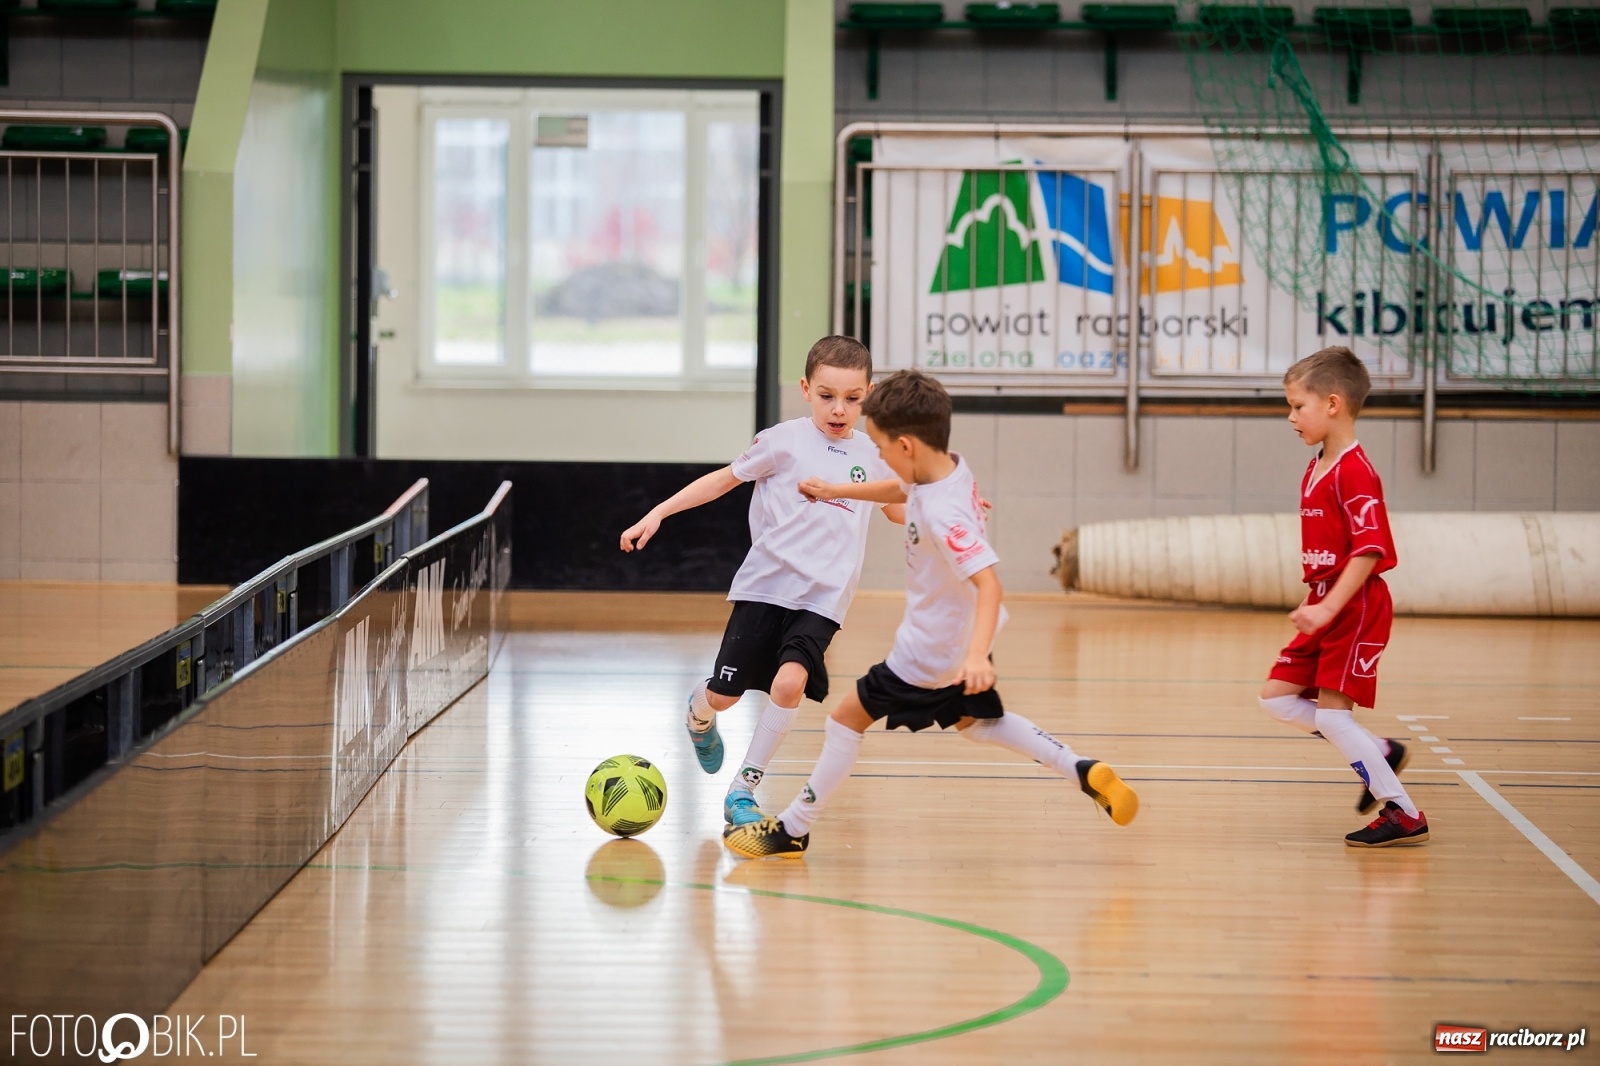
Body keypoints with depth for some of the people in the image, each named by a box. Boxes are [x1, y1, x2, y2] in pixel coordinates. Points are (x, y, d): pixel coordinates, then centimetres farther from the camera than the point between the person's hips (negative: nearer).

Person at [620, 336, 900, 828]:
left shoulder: (868, 455, 8)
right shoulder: (785, 440, -4)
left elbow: (901, 512, 26)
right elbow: (726, 478, 7)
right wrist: (658, 512, 3)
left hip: (821, 599, 2)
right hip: (765, 585, -2)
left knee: (791, 681, -23)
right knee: (724, 696, 0)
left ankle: (743, 790, -6)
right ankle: (699, 712, 41)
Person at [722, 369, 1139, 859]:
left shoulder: (942, 515, -34)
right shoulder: (948, 468, -7)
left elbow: (988, 581, -41)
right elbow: (902, 490, 17)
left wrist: (977, 655, -52)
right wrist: (837, 490, 18)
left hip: (933, 649, -9)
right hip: (960, 635, 9)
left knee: (848, 716, 2)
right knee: (975, 719, 29)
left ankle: (793, 829, 13)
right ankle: (1084, 772, 19)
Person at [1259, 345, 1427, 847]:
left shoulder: (1354, 472, -18)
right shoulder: (1315, 471, 13)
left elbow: (1370, 549, -24)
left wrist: (1329, 608, -29)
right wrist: (1316, 604, 17)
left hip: (1355, 607, -10)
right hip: (1326, 608, 10)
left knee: (1331, 712, -10)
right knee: (1276, 697, 8)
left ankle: (1404, 814, -1)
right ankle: (1381, 753, 16)